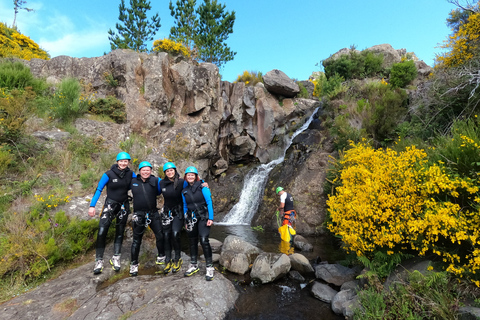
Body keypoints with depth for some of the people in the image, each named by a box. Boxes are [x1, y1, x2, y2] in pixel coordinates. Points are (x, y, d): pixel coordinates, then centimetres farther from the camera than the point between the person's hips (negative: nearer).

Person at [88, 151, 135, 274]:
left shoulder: (130, 174, -2)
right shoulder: (109, 174, -11)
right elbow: (98, 190, -7)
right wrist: (92, 206, -12)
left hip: (124, 205, 3)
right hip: (110, 204, -3)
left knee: (120, 232, 10)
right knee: (102, 231, -14)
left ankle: (116, 258, 22)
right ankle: (99, 260, -1)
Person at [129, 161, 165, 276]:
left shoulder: (156, 181, -4)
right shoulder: (133, 181, 0)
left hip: (153, 213, 1)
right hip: (139, 215, 0)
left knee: (160, 235, 2)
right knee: (137, 240, 8)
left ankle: (161, 257, 24)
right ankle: (134, 264, 21)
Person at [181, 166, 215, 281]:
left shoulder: (202, 187, -6)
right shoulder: (184, 191, 8)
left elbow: (209, 202, -8)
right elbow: (185, 206, 16)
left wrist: (210, 218, -13)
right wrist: (186, 221, 16)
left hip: (203, 217, -5)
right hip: (191, 218, 5)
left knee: (204, 240, -15)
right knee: (192, 241, 12)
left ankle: (209, 267, -4)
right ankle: (193, 265, 28)